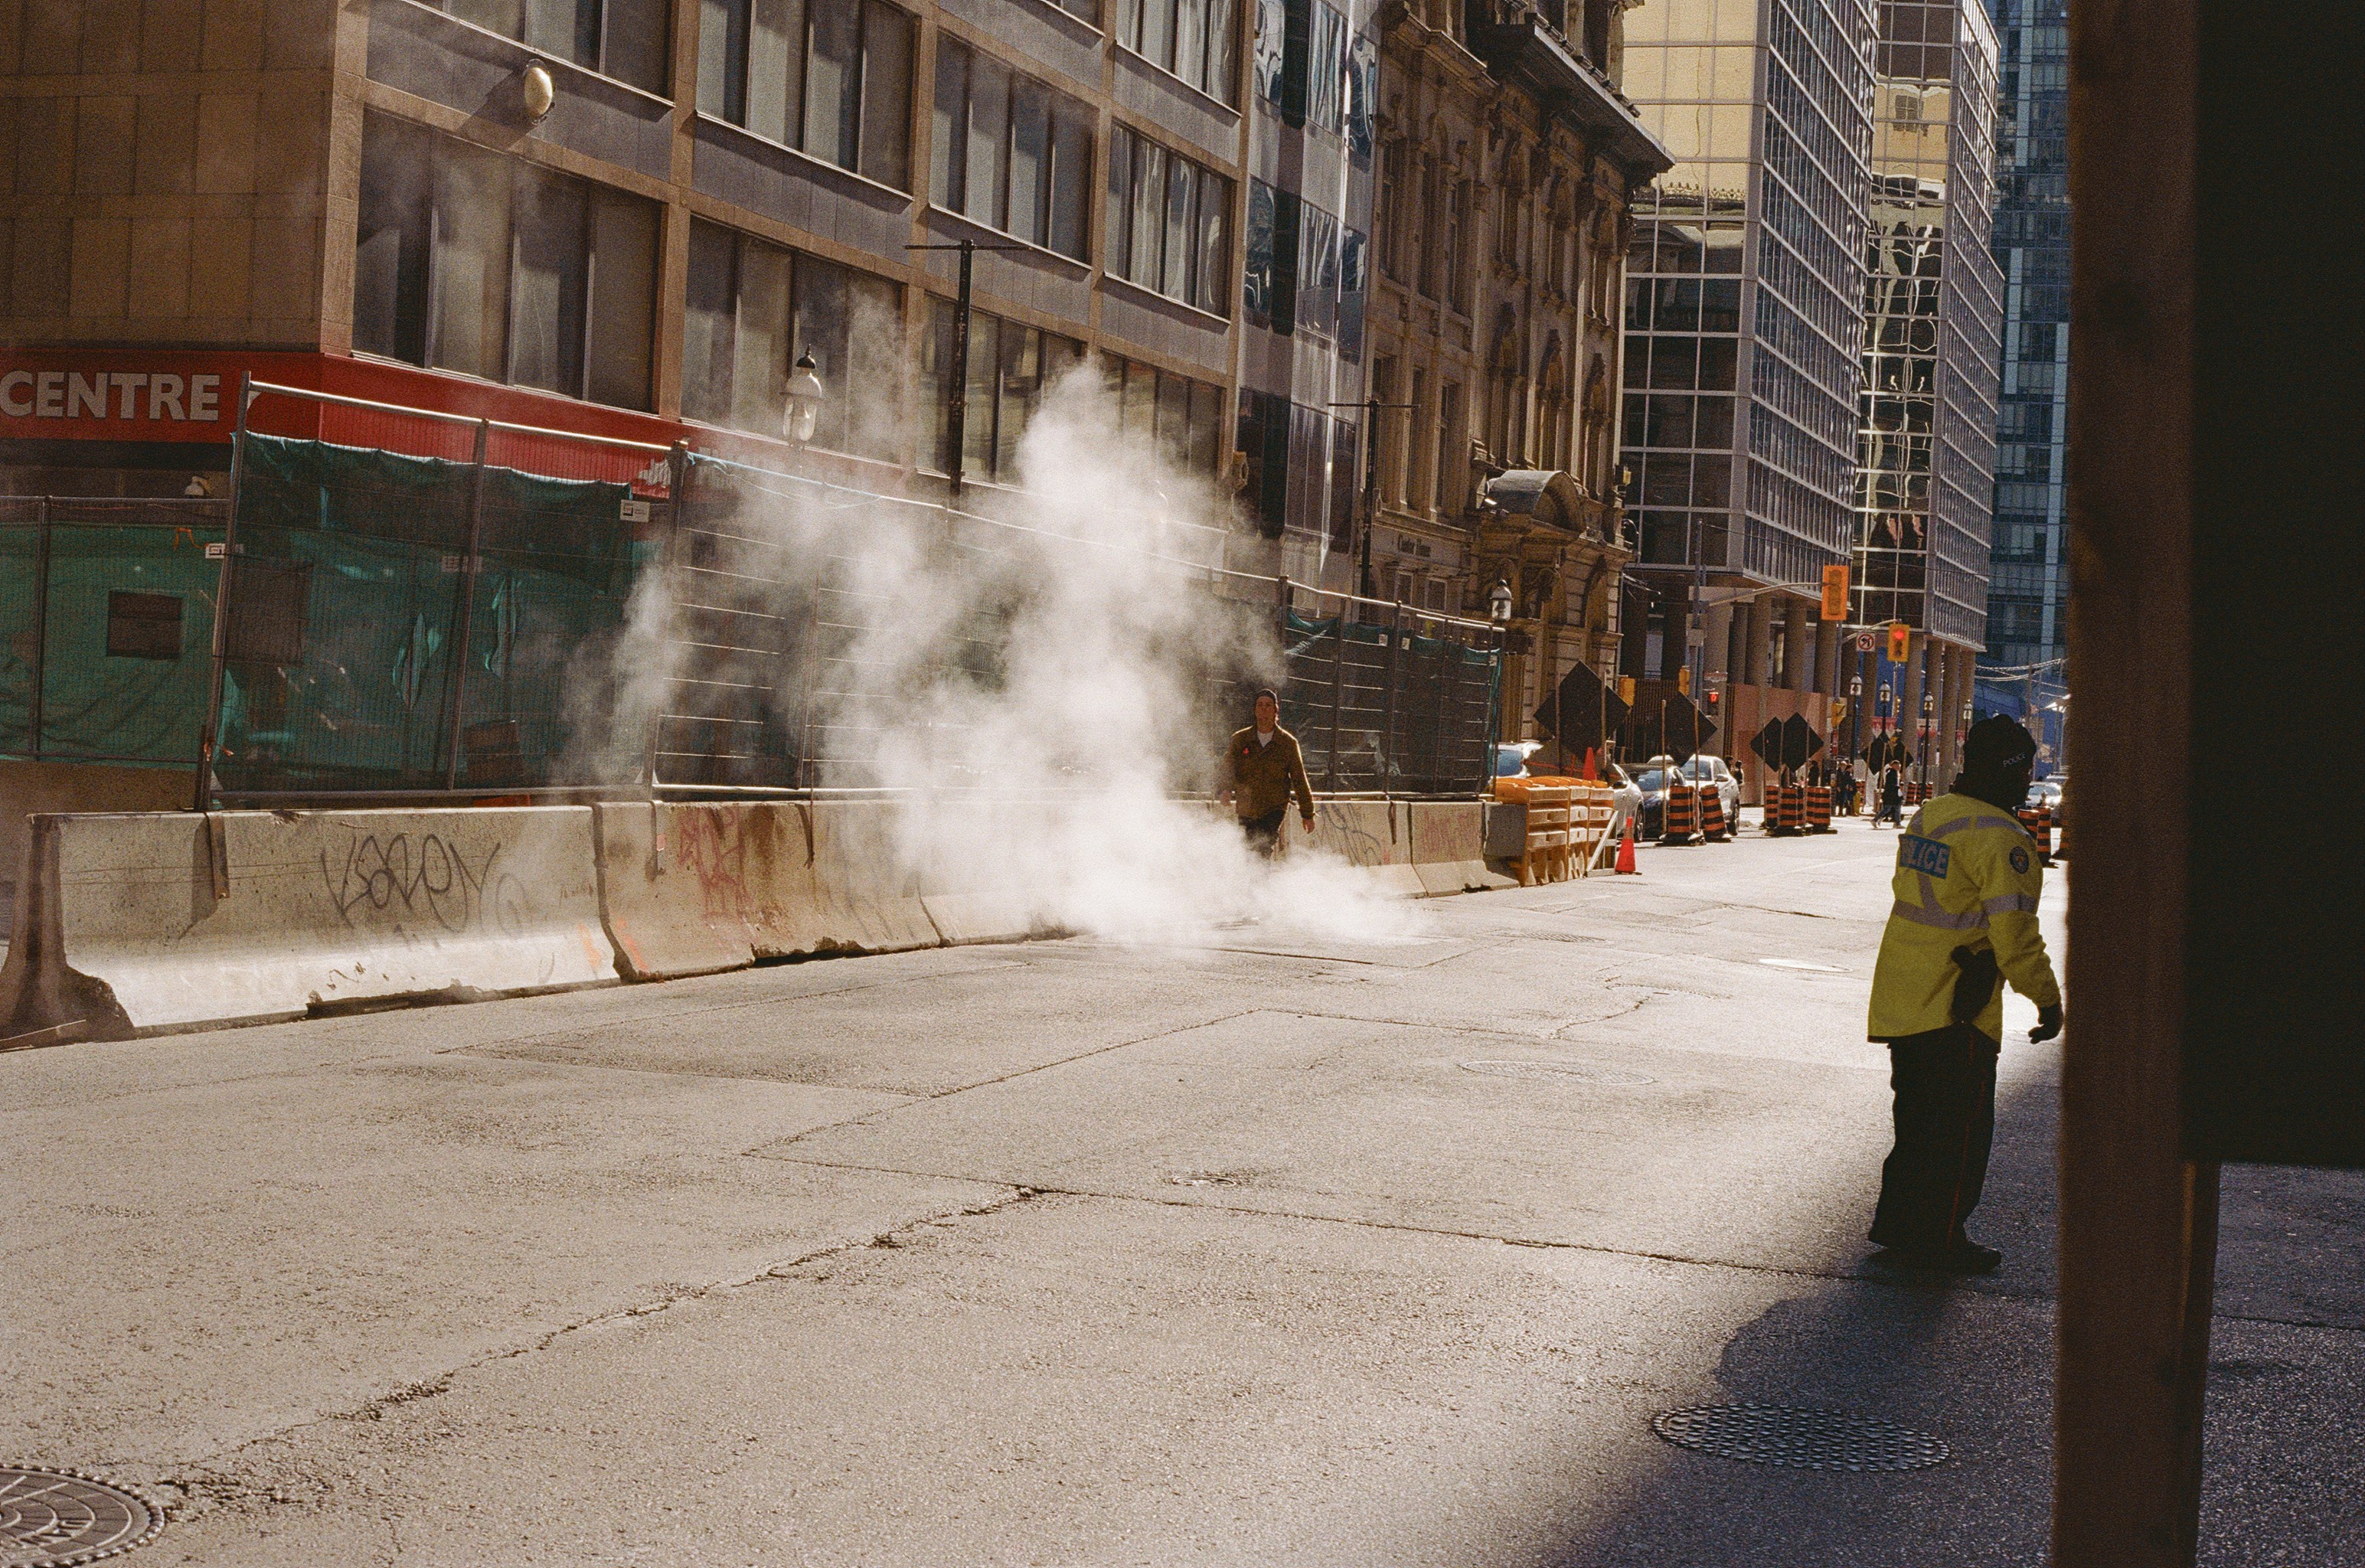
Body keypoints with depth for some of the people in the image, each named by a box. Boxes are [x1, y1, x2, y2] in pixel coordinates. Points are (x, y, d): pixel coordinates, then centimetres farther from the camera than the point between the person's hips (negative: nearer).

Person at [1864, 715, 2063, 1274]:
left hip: (1901, 997, 9)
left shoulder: (1928, 816, 9)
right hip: (1956, 1008, -9)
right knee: (1961, 1127, 3)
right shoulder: (1999, 837, -18)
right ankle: (1940, 1240, 9)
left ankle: (1898, 1226, 25)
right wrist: (2047, 998, -11)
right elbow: (2014, 930, -20)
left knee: (1917, 1119, 19)